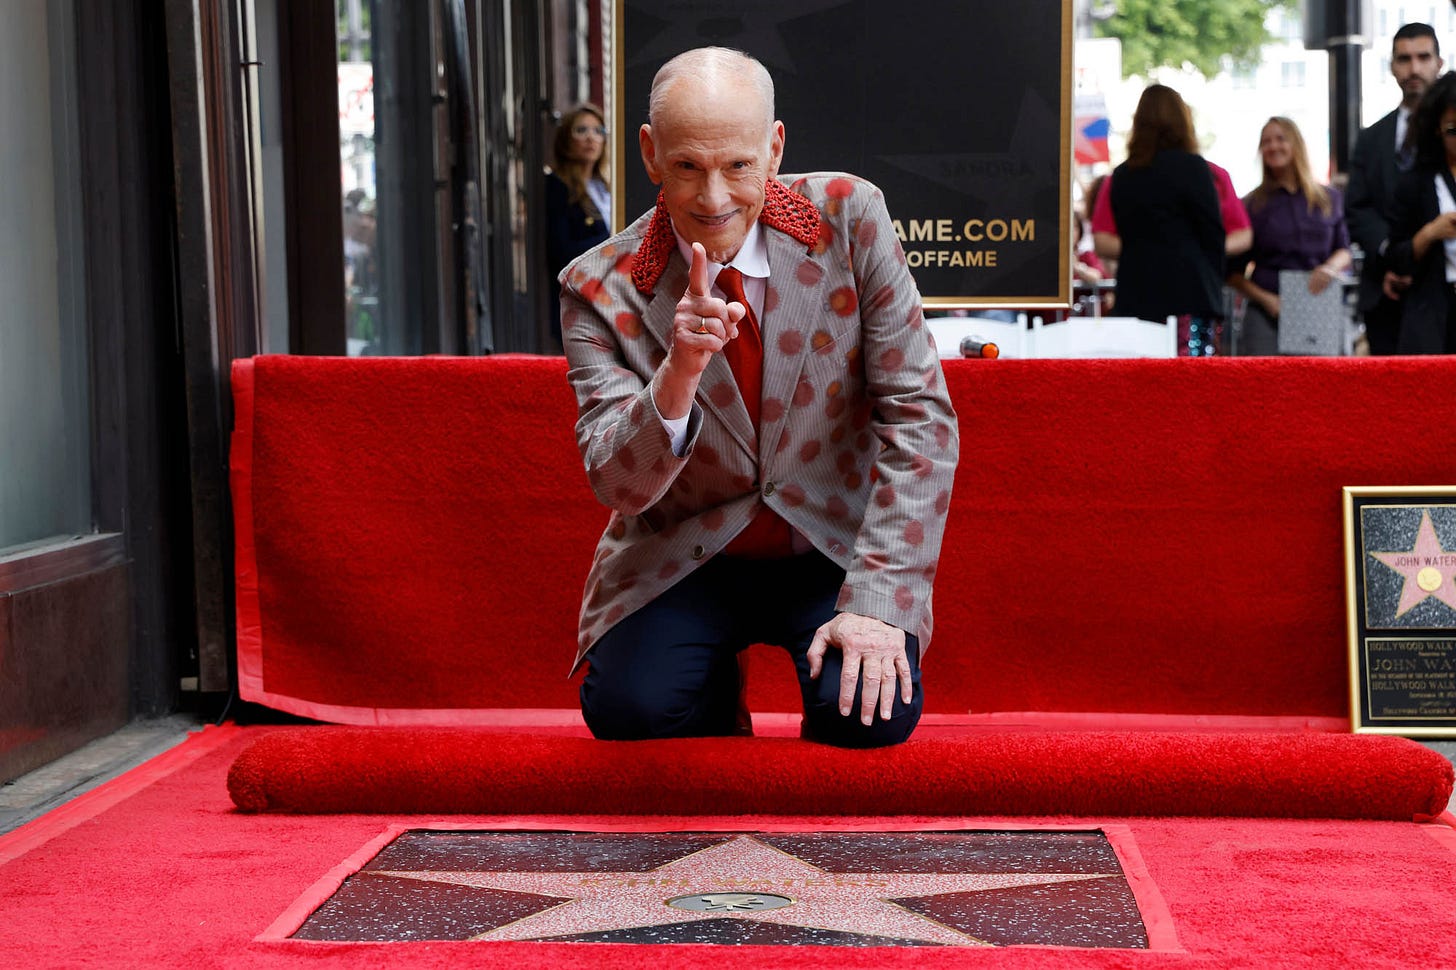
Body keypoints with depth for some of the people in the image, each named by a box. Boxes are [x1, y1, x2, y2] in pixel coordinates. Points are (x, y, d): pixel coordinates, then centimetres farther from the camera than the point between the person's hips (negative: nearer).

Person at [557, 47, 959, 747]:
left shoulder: (848, 218, -12)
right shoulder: (600, 289, -12)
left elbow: (919, 418, -12)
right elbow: (619, 489, -16)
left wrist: (879, 600, -22)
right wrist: (680, 372, -36)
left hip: (835, 548, 0)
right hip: (685, 558, 0)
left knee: (873, 715, -26)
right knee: (625, 707, -26)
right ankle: (716, 692, 11)